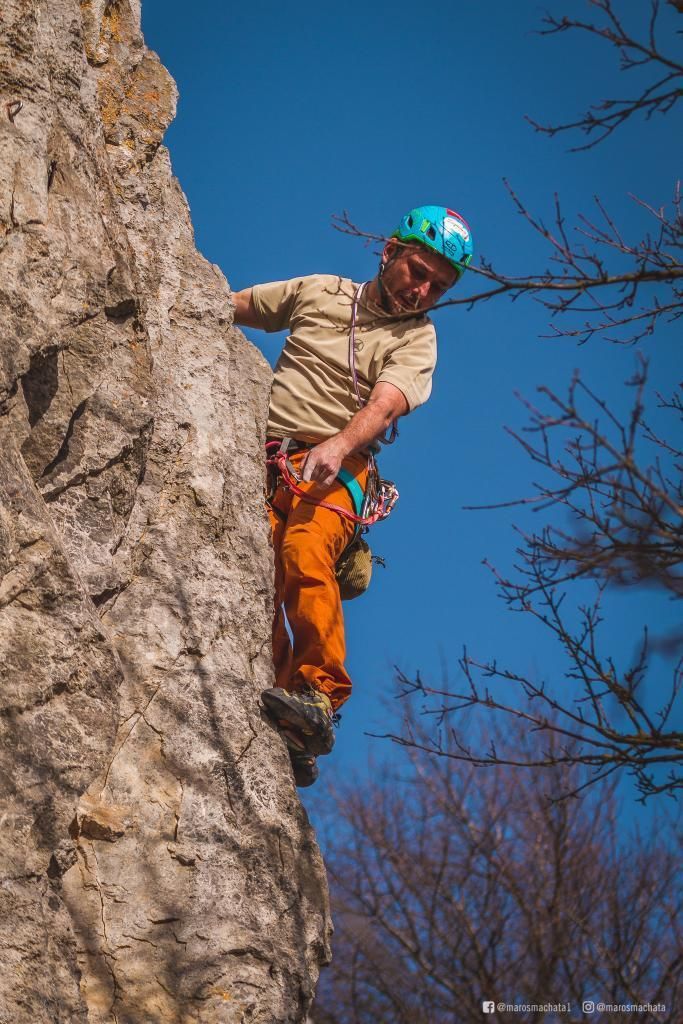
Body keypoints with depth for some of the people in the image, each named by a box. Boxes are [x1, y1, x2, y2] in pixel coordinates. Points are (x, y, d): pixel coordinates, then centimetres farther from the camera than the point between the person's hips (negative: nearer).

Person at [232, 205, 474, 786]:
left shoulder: (417, 338, 10)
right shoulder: (319, 291, 20)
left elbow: (386, 403, -9)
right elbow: (231, 306, 31)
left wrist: (338, 445, -28)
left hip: (337, 468, -2)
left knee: (306, 554, -32)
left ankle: (321, 697, -33)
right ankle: (284, 718, -26)